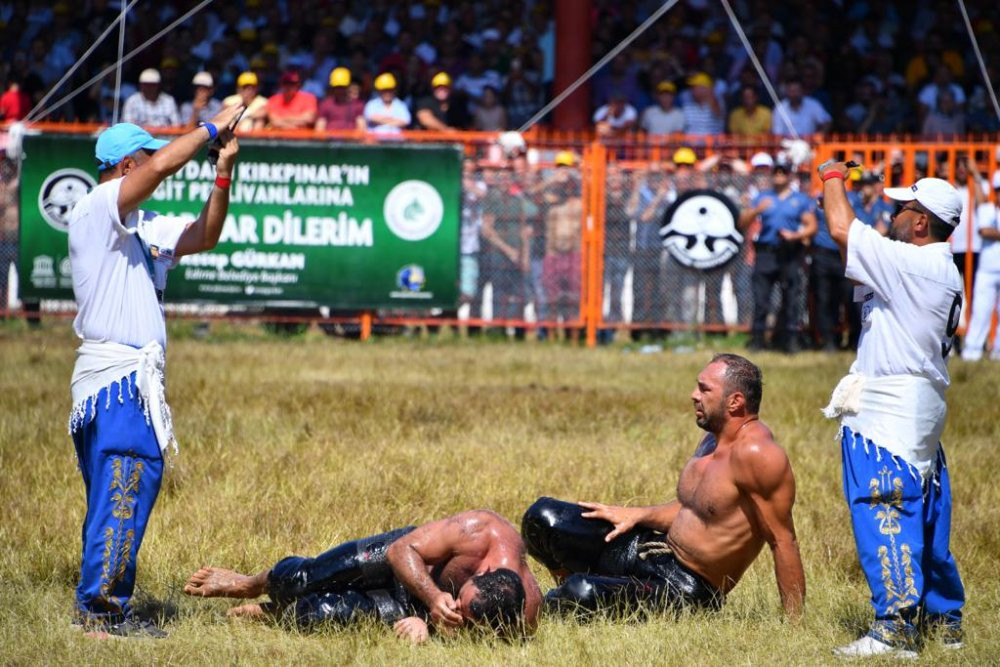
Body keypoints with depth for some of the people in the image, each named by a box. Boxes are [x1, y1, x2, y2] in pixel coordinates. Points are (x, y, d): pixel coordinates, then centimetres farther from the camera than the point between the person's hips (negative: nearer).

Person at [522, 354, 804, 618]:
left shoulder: (754, 453, -23)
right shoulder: (714, 440, 7)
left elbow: (783, 541, -22)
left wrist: (795, 622, -23)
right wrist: (638, 515, 8)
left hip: (686, 590, -9)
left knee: (582, 593, -30)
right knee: (542, 516, 1)